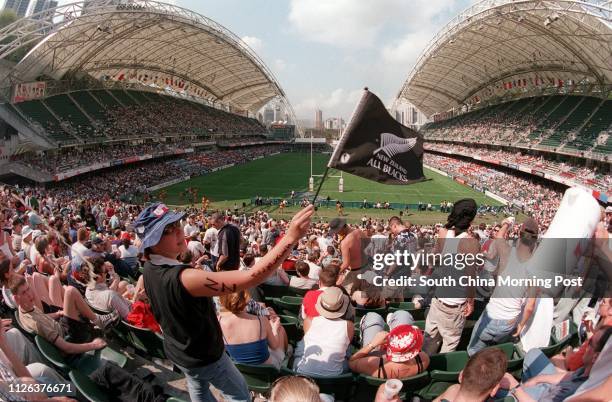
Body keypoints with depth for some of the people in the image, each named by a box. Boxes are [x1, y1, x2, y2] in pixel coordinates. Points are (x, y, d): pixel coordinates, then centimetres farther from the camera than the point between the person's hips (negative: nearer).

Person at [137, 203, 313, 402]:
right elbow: (249, 278, -49)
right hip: (203, 355, -7)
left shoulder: (149, 269, -14)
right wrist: (291, 237, -54)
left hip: (176, 350, 7)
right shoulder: (183, 278, -43)